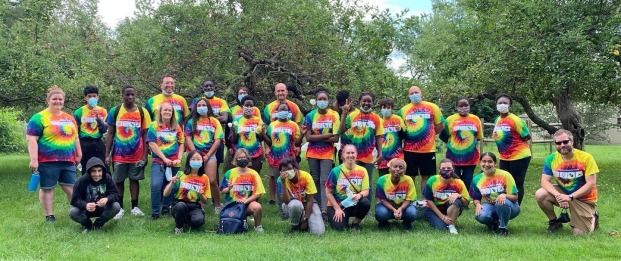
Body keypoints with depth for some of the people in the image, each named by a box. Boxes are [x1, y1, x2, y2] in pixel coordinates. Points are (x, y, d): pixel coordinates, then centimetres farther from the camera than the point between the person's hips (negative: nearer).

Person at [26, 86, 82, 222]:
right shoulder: (39, 118, -6)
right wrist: (34, 160, -17)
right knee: (47, 188, 4)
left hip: (68, 160, 5)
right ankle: (49, 216, 12)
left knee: (71, 187, 8)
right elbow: (31, 140, -11)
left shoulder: (69, 118, 15)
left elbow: (75, 137, 23)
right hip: (48, 161, -5)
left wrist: (78, 154, 19)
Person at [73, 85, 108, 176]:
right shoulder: (79, 112, 2)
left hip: (98, 143, 1)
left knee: (104, 170, -4)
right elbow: (75, 132, 6)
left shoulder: (102, 111, 5)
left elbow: (104, 130, -2)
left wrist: (98, 117, -16)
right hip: (84, 144, -1)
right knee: (86, 171, 6)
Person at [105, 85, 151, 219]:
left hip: (137, 154, 0)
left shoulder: (142, 112, -1)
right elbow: (110, 134, 2)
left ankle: (135, 207, 15)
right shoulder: (115, 111, -1)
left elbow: (145, 135, 1)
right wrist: (107, 155, -3)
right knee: (118, 180, 7)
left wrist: (145, 155, -4)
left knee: (134, 179, 7)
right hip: (119, 154, 0)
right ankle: (119, 208, 16)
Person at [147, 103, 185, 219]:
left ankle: (166, 208, 25)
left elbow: (181, 143, 10)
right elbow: (152, 144, -7)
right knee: (156, 185, -18)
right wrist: (164, 158, -11)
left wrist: (179, 159, -3)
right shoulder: (154, 126, -1)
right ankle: (155, 212, -6)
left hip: (173, 162, 3)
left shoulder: (176, 127, 8)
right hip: (158, 161, -3)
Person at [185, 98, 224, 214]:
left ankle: (218, 205, 6)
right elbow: (188, 138, 1)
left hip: (210, 155, -1)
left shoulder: (214, 121, 6)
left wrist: (207, 156, -6)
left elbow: (218, 140, 1)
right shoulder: (192, 121, 7)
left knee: (212, 181, -9)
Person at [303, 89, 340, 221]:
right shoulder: (310, 116, -1)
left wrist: (317, 138, -10)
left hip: (327, 154, -2)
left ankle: (324, 210, -16)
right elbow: (308, 137, -8)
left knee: (324, 181, -9)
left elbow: (335, 139, -9)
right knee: (315, 180, 9)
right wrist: (326, 136, -13)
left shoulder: (334, 116, -5)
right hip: (313, 153, 2)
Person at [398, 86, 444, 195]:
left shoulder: (432, 107, 0)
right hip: (409, 150, 1)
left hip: (428, 149, -1)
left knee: (426, 176, 5)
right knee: (410, 176, 5)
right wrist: (404, 134, 1)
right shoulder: (403, 110, 5)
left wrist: (429, 135, 5)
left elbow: (440, 126, 7)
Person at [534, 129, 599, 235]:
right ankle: (554, 221, 2)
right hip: (562, 192, 3)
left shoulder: (586, 158, -18)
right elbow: (545, 181, -12)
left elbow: (591, 184, -19)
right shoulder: (551, 159, -10)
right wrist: (558, 195, -31)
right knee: (540, 194, -24)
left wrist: (570, 197, -27)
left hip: (583, 198, -3)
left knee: (580, 233, -12)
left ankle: (592, 218, 24)